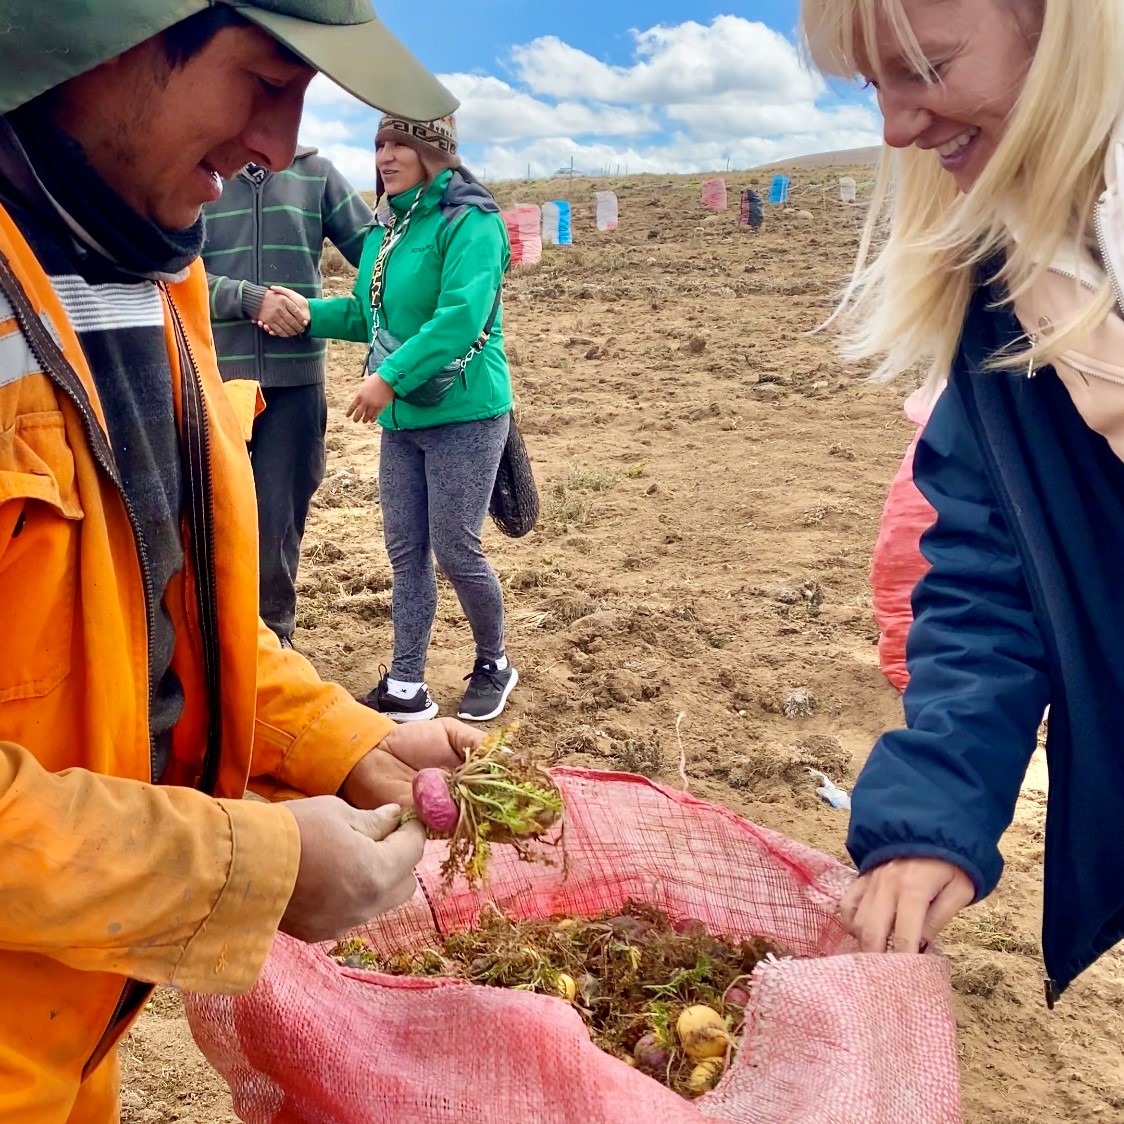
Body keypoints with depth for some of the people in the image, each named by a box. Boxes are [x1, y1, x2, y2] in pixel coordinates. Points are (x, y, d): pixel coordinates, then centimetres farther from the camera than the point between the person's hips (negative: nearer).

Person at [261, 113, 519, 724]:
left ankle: (493, 665, 24)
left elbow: (462, 316, -24)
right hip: (401, 417, 8)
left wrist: (390, 378, -27)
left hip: (463, 414, -8)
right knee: (405, 551, 9)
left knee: (455, 549, -1)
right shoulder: (386, 227, 11)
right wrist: (312, 312, 1)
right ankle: (405, 689, 18)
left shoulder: (470, 221, -13)